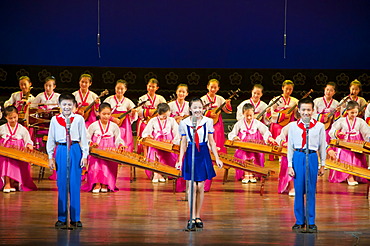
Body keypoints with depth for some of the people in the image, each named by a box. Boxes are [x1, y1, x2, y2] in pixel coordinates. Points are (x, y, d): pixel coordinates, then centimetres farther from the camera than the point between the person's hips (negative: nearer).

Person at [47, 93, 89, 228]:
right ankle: (62, 218, 9)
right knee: (61, 185, 3)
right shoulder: (55, 120, 6)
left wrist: (84, 155, 0)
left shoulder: (79, 119, 2)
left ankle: (75, 218, 6)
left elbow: (84, 138, 4)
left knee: (75, 185, 0)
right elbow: (51, 139, 11)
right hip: (61, 151, 1)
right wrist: (50, 157, 7)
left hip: (75, 151, -1)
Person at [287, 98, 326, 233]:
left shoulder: (319, 126, 3)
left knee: (311, 191, 2)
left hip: (312, 157, 0)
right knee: (299, 190, 2)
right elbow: (290, 146, 7)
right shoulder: (293, 126, 4)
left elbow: (322, 146, 9)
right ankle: (299, 221, 12)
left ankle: (311, 222, 9)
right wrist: (290, 165, 3)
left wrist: (322, 165, 9)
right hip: (298, 157, 0)